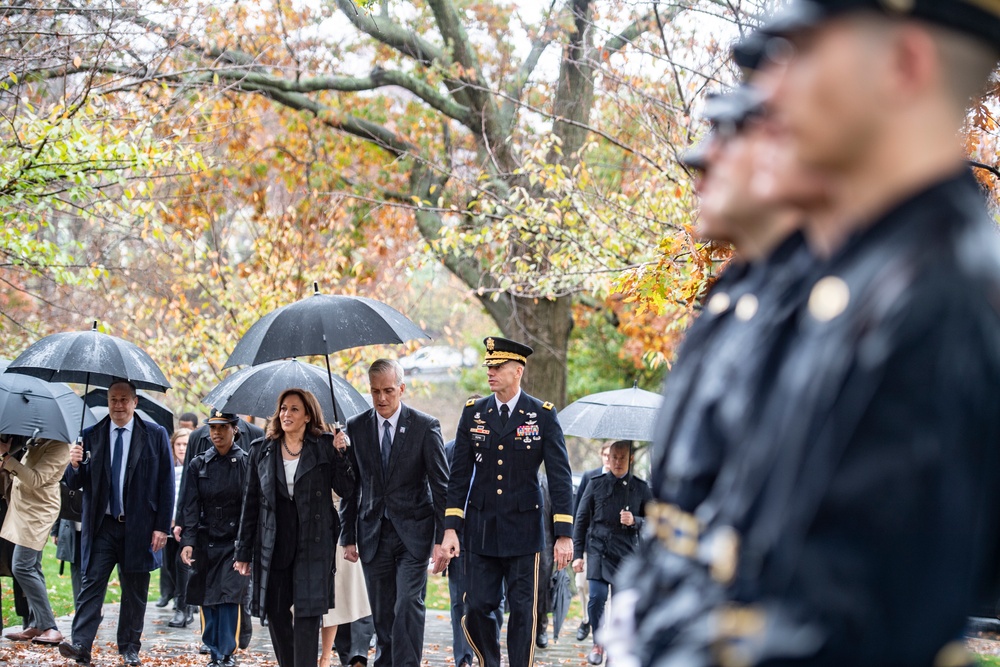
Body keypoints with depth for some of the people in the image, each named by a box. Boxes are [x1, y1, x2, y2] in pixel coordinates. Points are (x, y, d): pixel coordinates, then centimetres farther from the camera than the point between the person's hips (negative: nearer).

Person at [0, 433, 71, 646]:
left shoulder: (58, 447, -17)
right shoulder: (34, 439, 11)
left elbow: (35, 479, -24)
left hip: (37, 513, -10)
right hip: (23, 510, 10)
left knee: (22, 567, -13)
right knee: (31, 568, 11)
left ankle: (50, 627, -12)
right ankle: (35, 625, 15)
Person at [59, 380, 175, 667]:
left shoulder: (155, 435, 1)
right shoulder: (91, 436, 5)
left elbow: (166, 484, 0)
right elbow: (75, 483, 7)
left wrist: (162, 527, -6)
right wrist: (75, 465, -17)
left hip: (139, 527, 0)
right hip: (102, 525, 1)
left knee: (135, 591, 8)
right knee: (92, 583, -9)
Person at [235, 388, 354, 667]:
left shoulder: (325, 448, 3)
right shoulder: (262, 451, 9)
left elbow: (346, 490, -4)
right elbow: (251, 504, 10)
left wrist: (341, 454, -16)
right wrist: (243, 552, 8)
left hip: (313, 543, -3)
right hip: (273, 545, 3)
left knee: (307, 613, -7)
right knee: (275, 612, 6)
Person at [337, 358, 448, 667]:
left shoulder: (425, 426, -3)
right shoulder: (355, 427, 5)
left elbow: (441, 487, -3)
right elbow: (350, 488, 9)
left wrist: (441, 539, -8)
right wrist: (348, 537, 5)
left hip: (413, 533, -3)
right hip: (373, 535, 3)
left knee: (408, 604, -14)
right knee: (382, 613, 7)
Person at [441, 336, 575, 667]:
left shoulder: (543, 415, -3)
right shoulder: (473, 413, 4)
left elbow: (560, 476, -4)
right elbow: (459, 475, 5)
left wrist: (564, 534, -11)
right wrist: (450, 529, -3)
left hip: (524, 529, -2)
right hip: (481, 529, 2)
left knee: (522, 612, 0)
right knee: (477, 609, 1)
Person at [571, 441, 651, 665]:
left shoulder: (640, 488, 5)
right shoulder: (596, 485, 4)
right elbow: (581, 520, 7)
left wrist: (635, 521, -12)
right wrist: (577, 554, 3)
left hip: (627, 553, 1)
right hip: (598, 549, 0)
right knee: (597, 597, -13)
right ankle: (598, 643, 8)